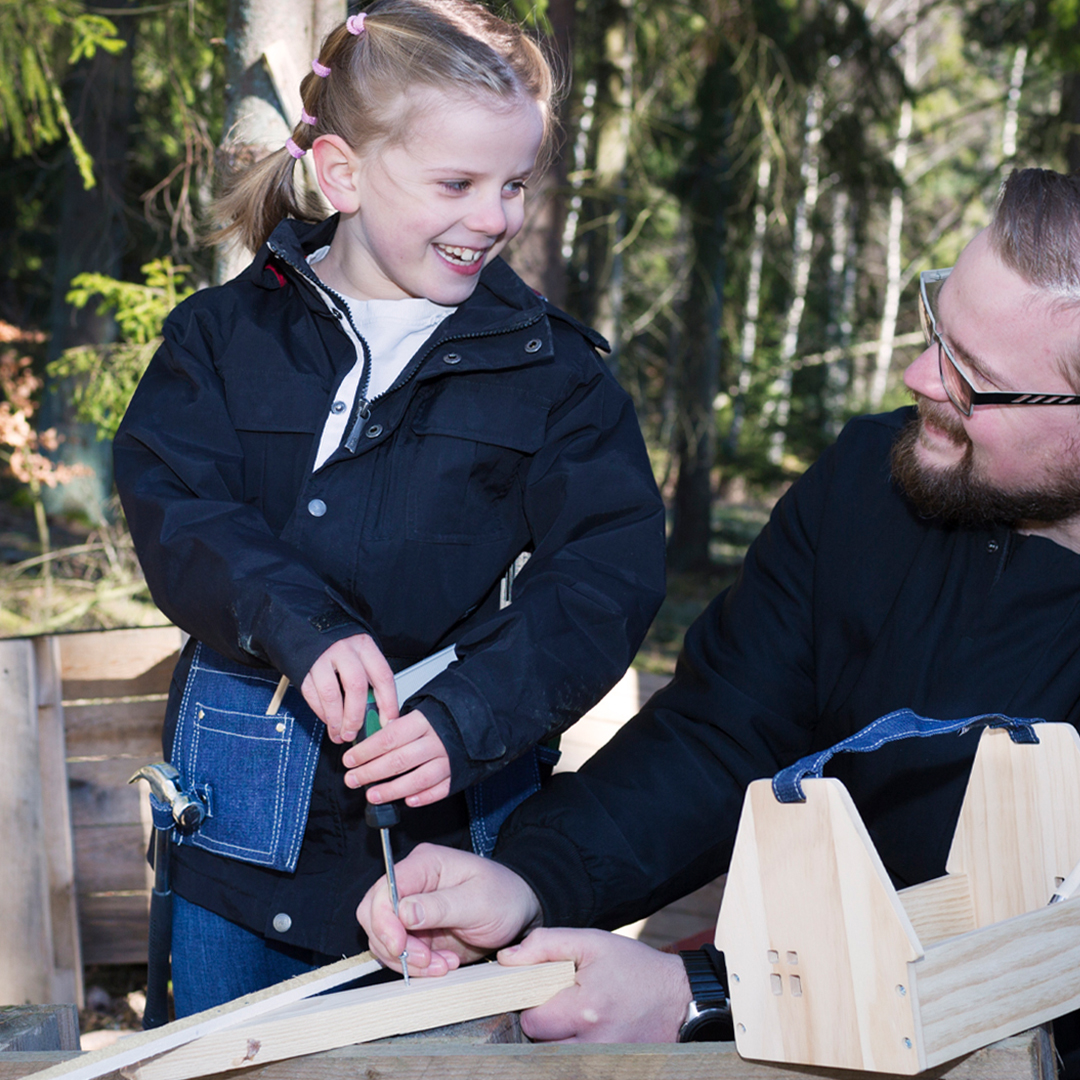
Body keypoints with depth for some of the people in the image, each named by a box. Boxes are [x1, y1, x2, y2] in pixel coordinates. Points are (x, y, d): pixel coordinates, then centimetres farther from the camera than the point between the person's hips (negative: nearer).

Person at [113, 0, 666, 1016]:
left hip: (460, 817, -1)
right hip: (248, 820, 1)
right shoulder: (224, 338, 3)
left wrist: (465, 717, -23)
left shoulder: (549, 364, 0)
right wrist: (300, 630, -29)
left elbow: (609, 573, -9)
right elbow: (175, 513, -10)